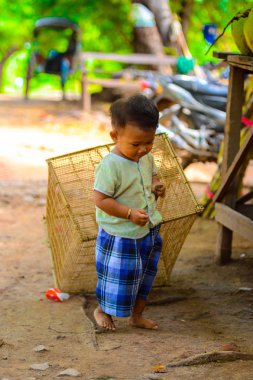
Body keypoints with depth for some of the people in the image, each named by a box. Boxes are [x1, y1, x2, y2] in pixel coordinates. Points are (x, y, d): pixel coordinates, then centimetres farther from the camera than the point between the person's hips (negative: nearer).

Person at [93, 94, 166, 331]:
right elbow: (100, 199, -24)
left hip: (148, 231, 7)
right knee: (120, 277, 9)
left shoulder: (147, 157, -2)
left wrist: (157, 186, -6)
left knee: (145, 275, 20)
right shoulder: (110, 165, -26)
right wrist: (130, 213, -29)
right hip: (121, 236, -7)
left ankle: (137, 315, 38)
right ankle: (103, 311, 35)